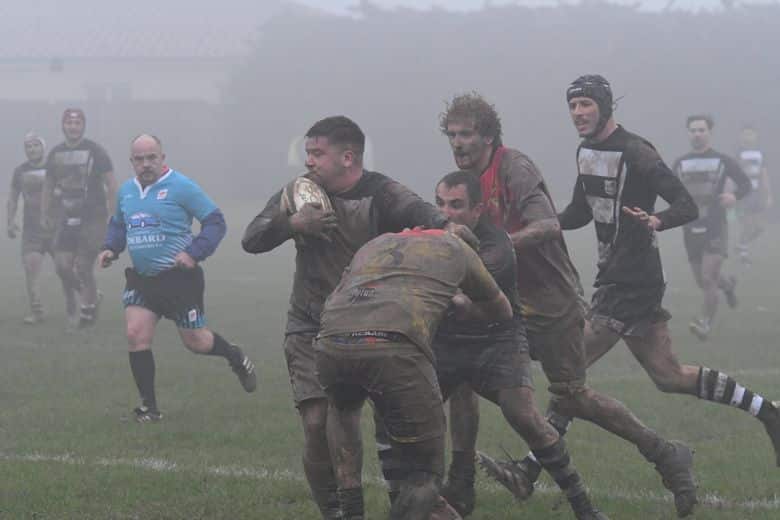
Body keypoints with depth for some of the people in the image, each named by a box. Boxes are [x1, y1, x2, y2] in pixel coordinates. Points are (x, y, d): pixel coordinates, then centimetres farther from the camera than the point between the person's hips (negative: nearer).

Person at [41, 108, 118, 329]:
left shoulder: (95, 151, -5)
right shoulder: (56, 153, 9)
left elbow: (111, 184, -5)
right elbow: (48, 186, 19)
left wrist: (112, 215, -10)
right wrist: (45, 215, 14)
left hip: (93, 218, -5)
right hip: (67, 218, 5)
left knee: (83, 267, -8)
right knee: (63, 265, -4)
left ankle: (88, 309, 9)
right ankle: (90, 296, 21)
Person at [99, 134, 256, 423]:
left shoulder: (181, 187, -12)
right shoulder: (126, 191, 7)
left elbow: (215, 222, -11)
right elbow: (117, 224, 25)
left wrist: (194, 252, -22)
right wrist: (110, 248, 6)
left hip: (180, 277, -5)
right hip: (141, 278, 5)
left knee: (195, 342, 5)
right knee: (136, 335, -9)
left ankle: (236, 358, 38)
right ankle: (149, 407, 0)